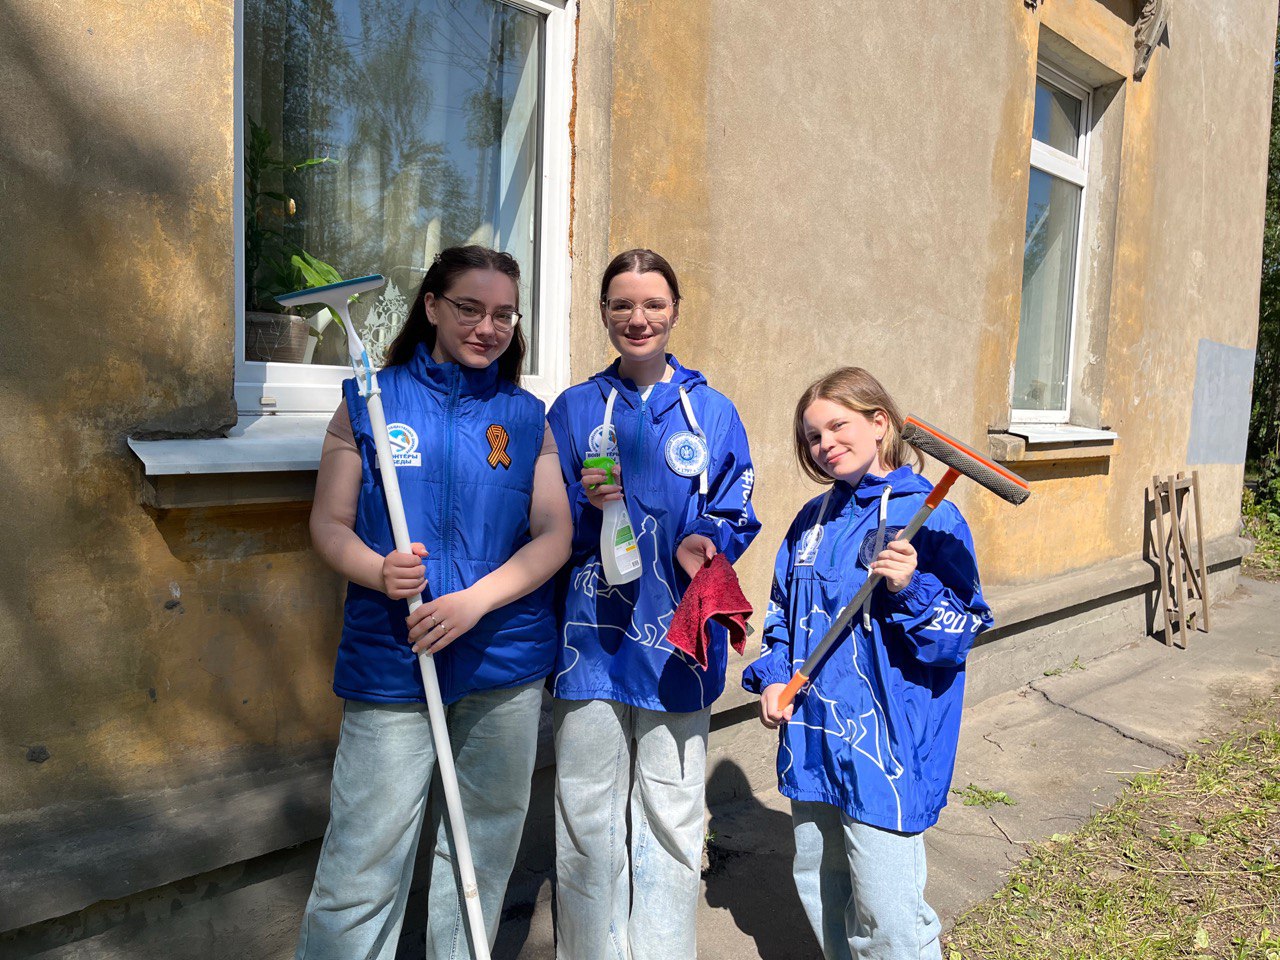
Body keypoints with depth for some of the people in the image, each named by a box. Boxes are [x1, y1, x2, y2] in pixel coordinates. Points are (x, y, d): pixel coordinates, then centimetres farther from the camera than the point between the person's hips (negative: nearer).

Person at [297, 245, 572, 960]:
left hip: (506, 664, 2)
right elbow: (330, 524, 3)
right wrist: (378, 570, -18)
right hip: (391, 662, -2)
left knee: (485, 849, 16)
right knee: (363, 864, 0)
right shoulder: (369, 402, 3)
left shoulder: (528, 416, 7)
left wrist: (475, 601, -14)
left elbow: (555, 534, 1)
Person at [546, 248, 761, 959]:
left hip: (677, 639, 0)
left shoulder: (712, 412, 5)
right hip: (591, 636, 0)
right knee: (587, 821, 10)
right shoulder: (574, 409, 4)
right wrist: (587, 505, -16)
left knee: (672, 816, 12)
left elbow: (736, 518, 7)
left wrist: (706, 543, -14)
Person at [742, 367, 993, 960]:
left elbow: (962, 633, -12)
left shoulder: (930, 518, -11)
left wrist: (911, 590, -28)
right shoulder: (813, 520, 9)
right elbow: (782, 614, 17)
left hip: (884, 750, -7)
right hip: (810, 741, 7)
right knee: (818, 888, 23)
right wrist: (772, 677, 3)